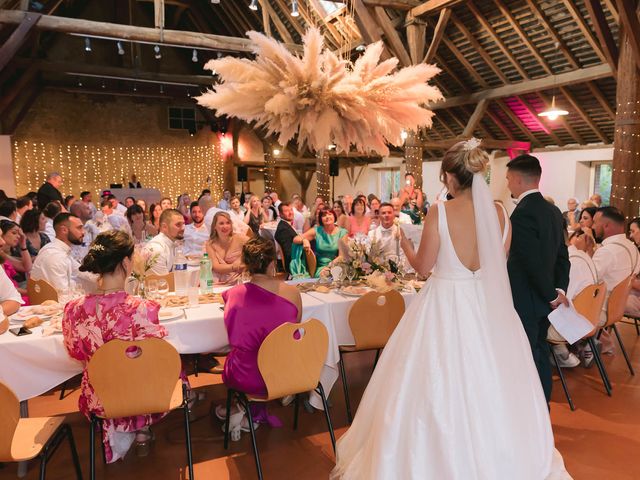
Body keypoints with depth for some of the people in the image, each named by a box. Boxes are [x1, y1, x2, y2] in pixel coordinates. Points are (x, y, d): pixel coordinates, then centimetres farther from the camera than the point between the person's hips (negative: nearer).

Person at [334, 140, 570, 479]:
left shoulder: (440, 213, -16)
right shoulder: (499, 213, -1)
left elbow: (423, 267, -9)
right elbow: (497, 263, 8)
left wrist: (406, 245, 10)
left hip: (446, 306, -5)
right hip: (488, 306, 5)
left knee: (441, 387, 11)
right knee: (488, 385, 20)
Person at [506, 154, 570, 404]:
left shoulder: (522, 214, -21)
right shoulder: (553, 211, 8)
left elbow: (535, 262, -23)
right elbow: (562, 255, 10)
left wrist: (551, 295, -10)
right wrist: (560, 289, 3)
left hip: (524, 301, -9)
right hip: (543, 299, 9)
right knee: (540, 355, 19)